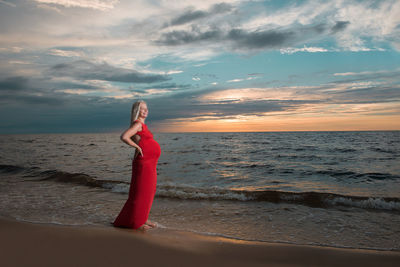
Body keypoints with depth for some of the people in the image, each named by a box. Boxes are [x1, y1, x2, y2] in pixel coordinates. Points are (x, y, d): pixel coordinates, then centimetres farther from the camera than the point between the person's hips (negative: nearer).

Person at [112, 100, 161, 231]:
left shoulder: (142, 125, 17)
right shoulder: (137, 124, -12)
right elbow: (124, 137, -25)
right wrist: (138, 147, -16)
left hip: (149, 164, 9)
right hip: (143, 163, -9)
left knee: (148, 192, 14)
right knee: (140, 192, -1)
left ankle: (142, 218, 25)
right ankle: (135, 222, 10)